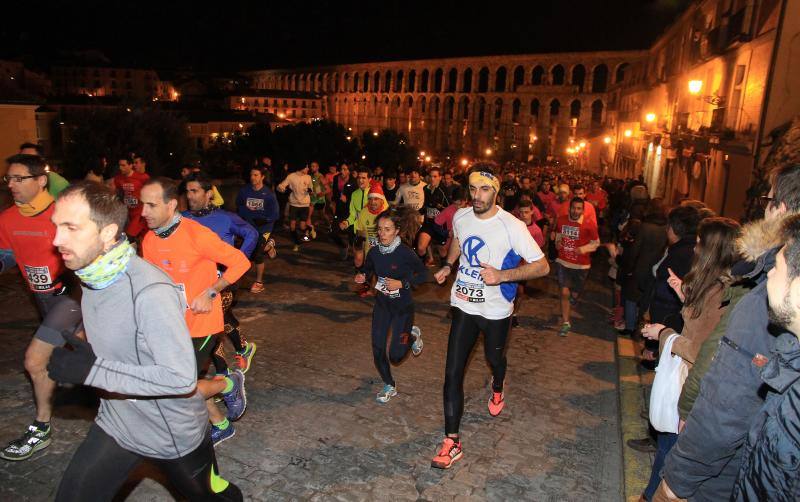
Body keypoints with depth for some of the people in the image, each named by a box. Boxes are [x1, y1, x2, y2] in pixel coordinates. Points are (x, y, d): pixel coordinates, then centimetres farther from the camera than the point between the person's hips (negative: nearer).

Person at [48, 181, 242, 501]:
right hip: (115, 424, 7)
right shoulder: (90, 276, -4)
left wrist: (93, 370, -33)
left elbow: (181, 378, -34)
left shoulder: (151, 293, -33)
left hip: (174, 435, -6)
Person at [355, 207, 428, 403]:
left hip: (403, 307, -4)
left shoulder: (405, 252, -22)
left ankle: (413, 335, 33)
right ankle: (389, 386, 28)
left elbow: (423, 274, -13)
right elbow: (368, 270, 11)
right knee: (377, 349, 3)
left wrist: (402, 283, -23)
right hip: (382, 305, 4)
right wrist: (362, 277, -11)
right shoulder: (374, 252, -8)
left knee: (395, 356, 1)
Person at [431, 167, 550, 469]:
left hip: (495, 309, -2)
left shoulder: (512, 226, -21)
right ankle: (452, 442, 7)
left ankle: (497, 388, 62)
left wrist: (502, 275, -30)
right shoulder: (461, 217, -5)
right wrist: (448, 265, 10)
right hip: (463, 305, 3)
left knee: (494, 357, 23)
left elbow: (542, 266, -20)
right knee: (453, 371, -3)